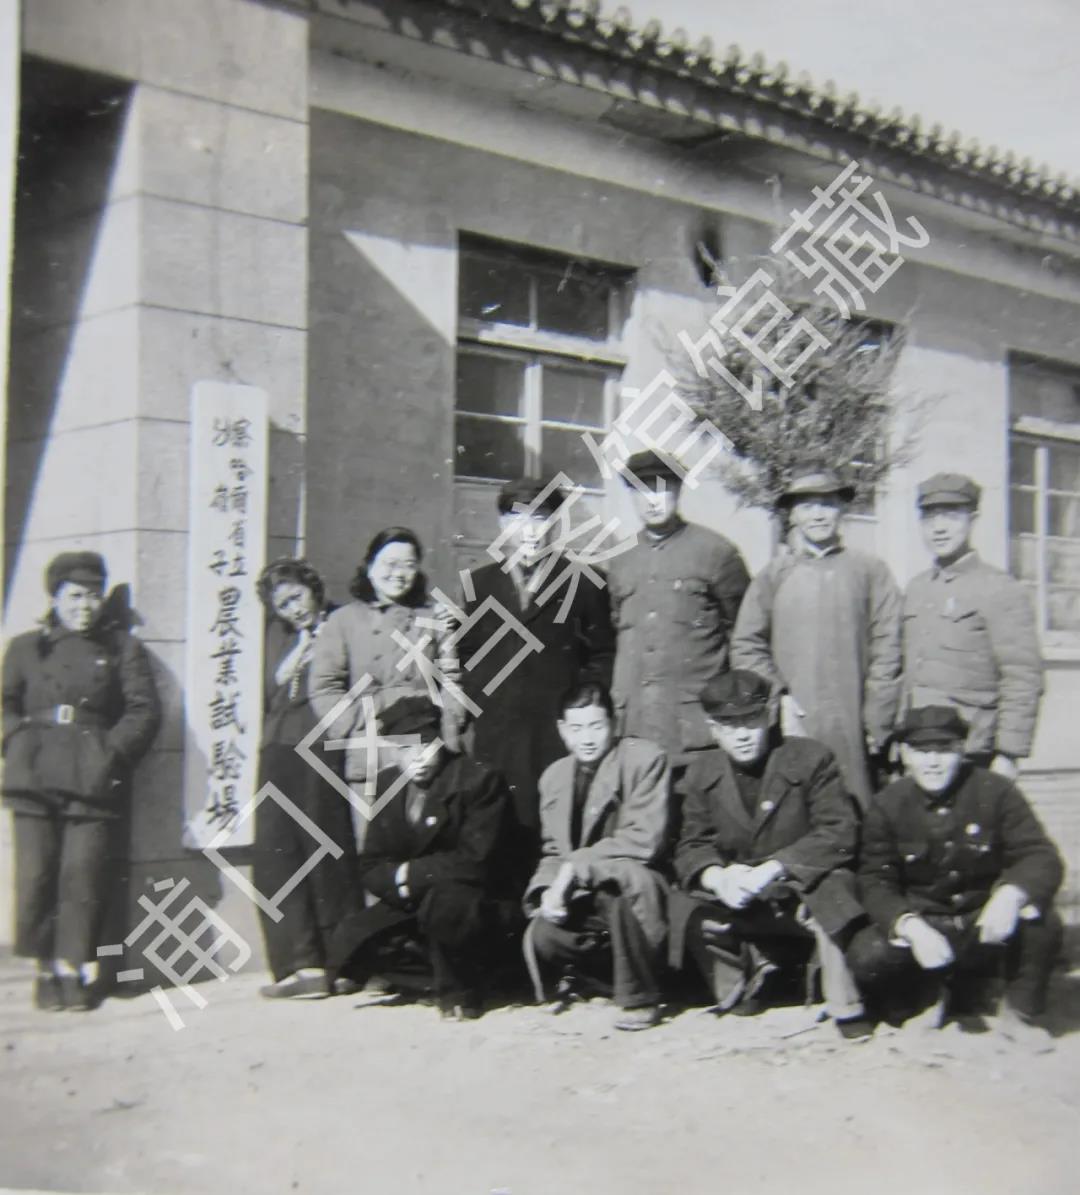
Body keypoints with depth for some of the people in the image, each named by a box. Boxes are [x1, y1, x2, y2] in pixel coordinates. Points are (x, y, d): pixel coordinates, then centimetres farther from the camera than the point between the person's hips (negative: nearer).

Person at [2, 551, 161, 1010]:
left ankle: (79, 968, 5)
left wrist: (113, 752, -7)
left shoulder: (121, 647, 11)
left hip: (94, 781, -1)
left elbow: (144, 710, 5)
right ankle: (48, 968, 11)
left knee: (84, 877, -4)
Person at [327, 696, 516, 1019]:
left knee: (442, 901, -39)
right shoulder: (387, 784, 4)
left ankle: (460, 991, -11)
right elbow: (369, 867, 5)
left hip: (475, 905, -6)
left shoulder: (478, 780, -13)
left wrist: (410, 873, -15)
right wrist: (397, 881, -16)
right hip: (409, 905, 6)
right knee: (347, 946, -16)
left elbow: (474, 862, -21)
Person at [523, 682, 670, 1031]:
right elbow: (553, 851, 13)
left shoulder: (645, 759, -10)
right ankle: (620, 973, 9)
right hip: (584, 899, 6)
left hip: (636, 887, -6)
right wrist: (549, 888, -9)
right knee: (542, 939, -22)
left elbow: (644, 841, -19)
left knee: (623, 874, -38)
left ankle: (638, 997, -18)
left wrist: (574, 868, -22)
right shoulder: (554, 777, 10)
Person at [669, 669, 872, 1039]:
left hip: (802, 886, -4)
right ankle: (745, 983, 2)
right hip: (734, 898, 4)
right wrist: (718, 877, -26)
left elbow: (838, 833, -17)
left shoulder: (811, 759, -8)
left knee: (832, 886, -35)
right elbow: (692, 846, -1)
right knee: (683, 905, -20)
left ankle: (846, 1006, -18)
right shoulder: (701, 773, 4)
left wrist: (772, 869, -28)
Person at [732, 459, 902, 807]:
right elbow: (745, 647, 9)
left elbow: (887, 651, 4)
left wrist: (877, 723, -1)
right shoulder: (774, 575, 10)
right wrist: (777, 698, -3)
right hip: (792, 727, 1)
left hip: (851, 731, 0)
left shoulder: (869, 571, 7)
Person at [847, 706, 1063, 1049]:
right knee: (866, 956, -27)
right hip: (922, 926, 1)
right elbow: (875, 882, -10)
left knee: (1041, 923, -31)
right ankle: (929, 994, 9)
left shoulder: (995, 792, -10)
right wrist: (911, 927, -31)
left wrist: (1011, 894, -38)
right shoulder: (888, 805, -7)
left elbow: (1041, 856, -15)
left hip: (986, 925, 0)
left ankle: (1018, 1013, -1)